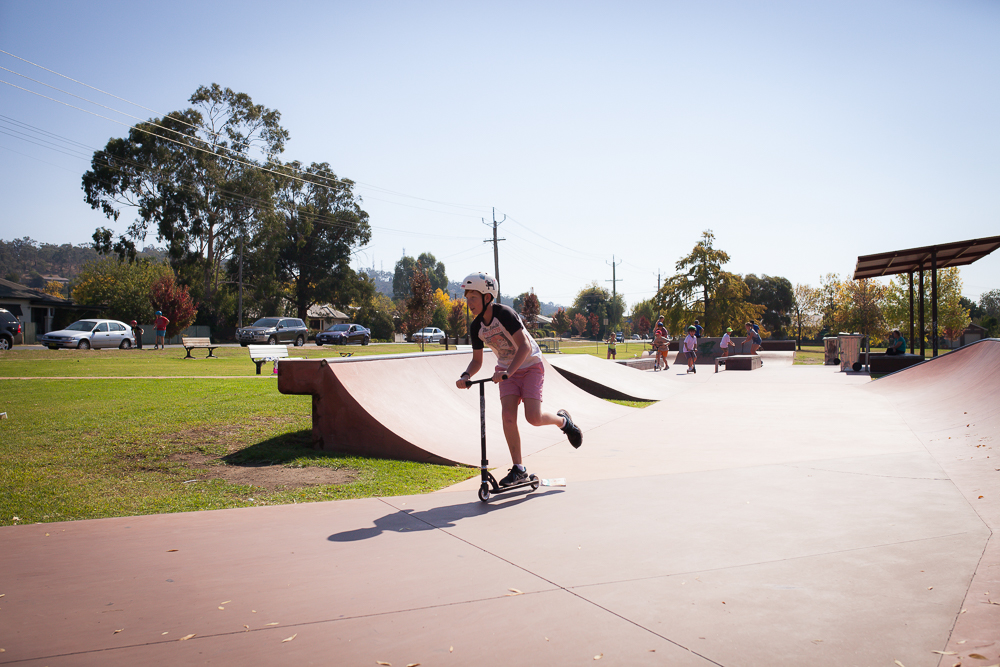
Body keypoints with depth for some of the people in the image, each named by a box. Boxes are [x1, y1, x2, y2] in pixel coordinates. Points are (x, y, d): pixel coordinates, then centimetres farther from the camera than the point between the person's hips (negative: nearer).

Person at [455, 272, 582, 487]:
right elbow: (477, 360, 3)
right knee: (508, 415, -13)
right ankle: (518, 469, -2)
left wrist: (507, 372, -42)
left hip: (530, 366, -5)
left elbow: (525, 346, -32)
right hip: (506, 370, 5)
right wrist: (465, 376, -18)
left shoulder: (504, 314, -25)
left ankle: (562, 420, 17)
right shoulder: (476, 327, -5)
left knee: (533, 417, -18)